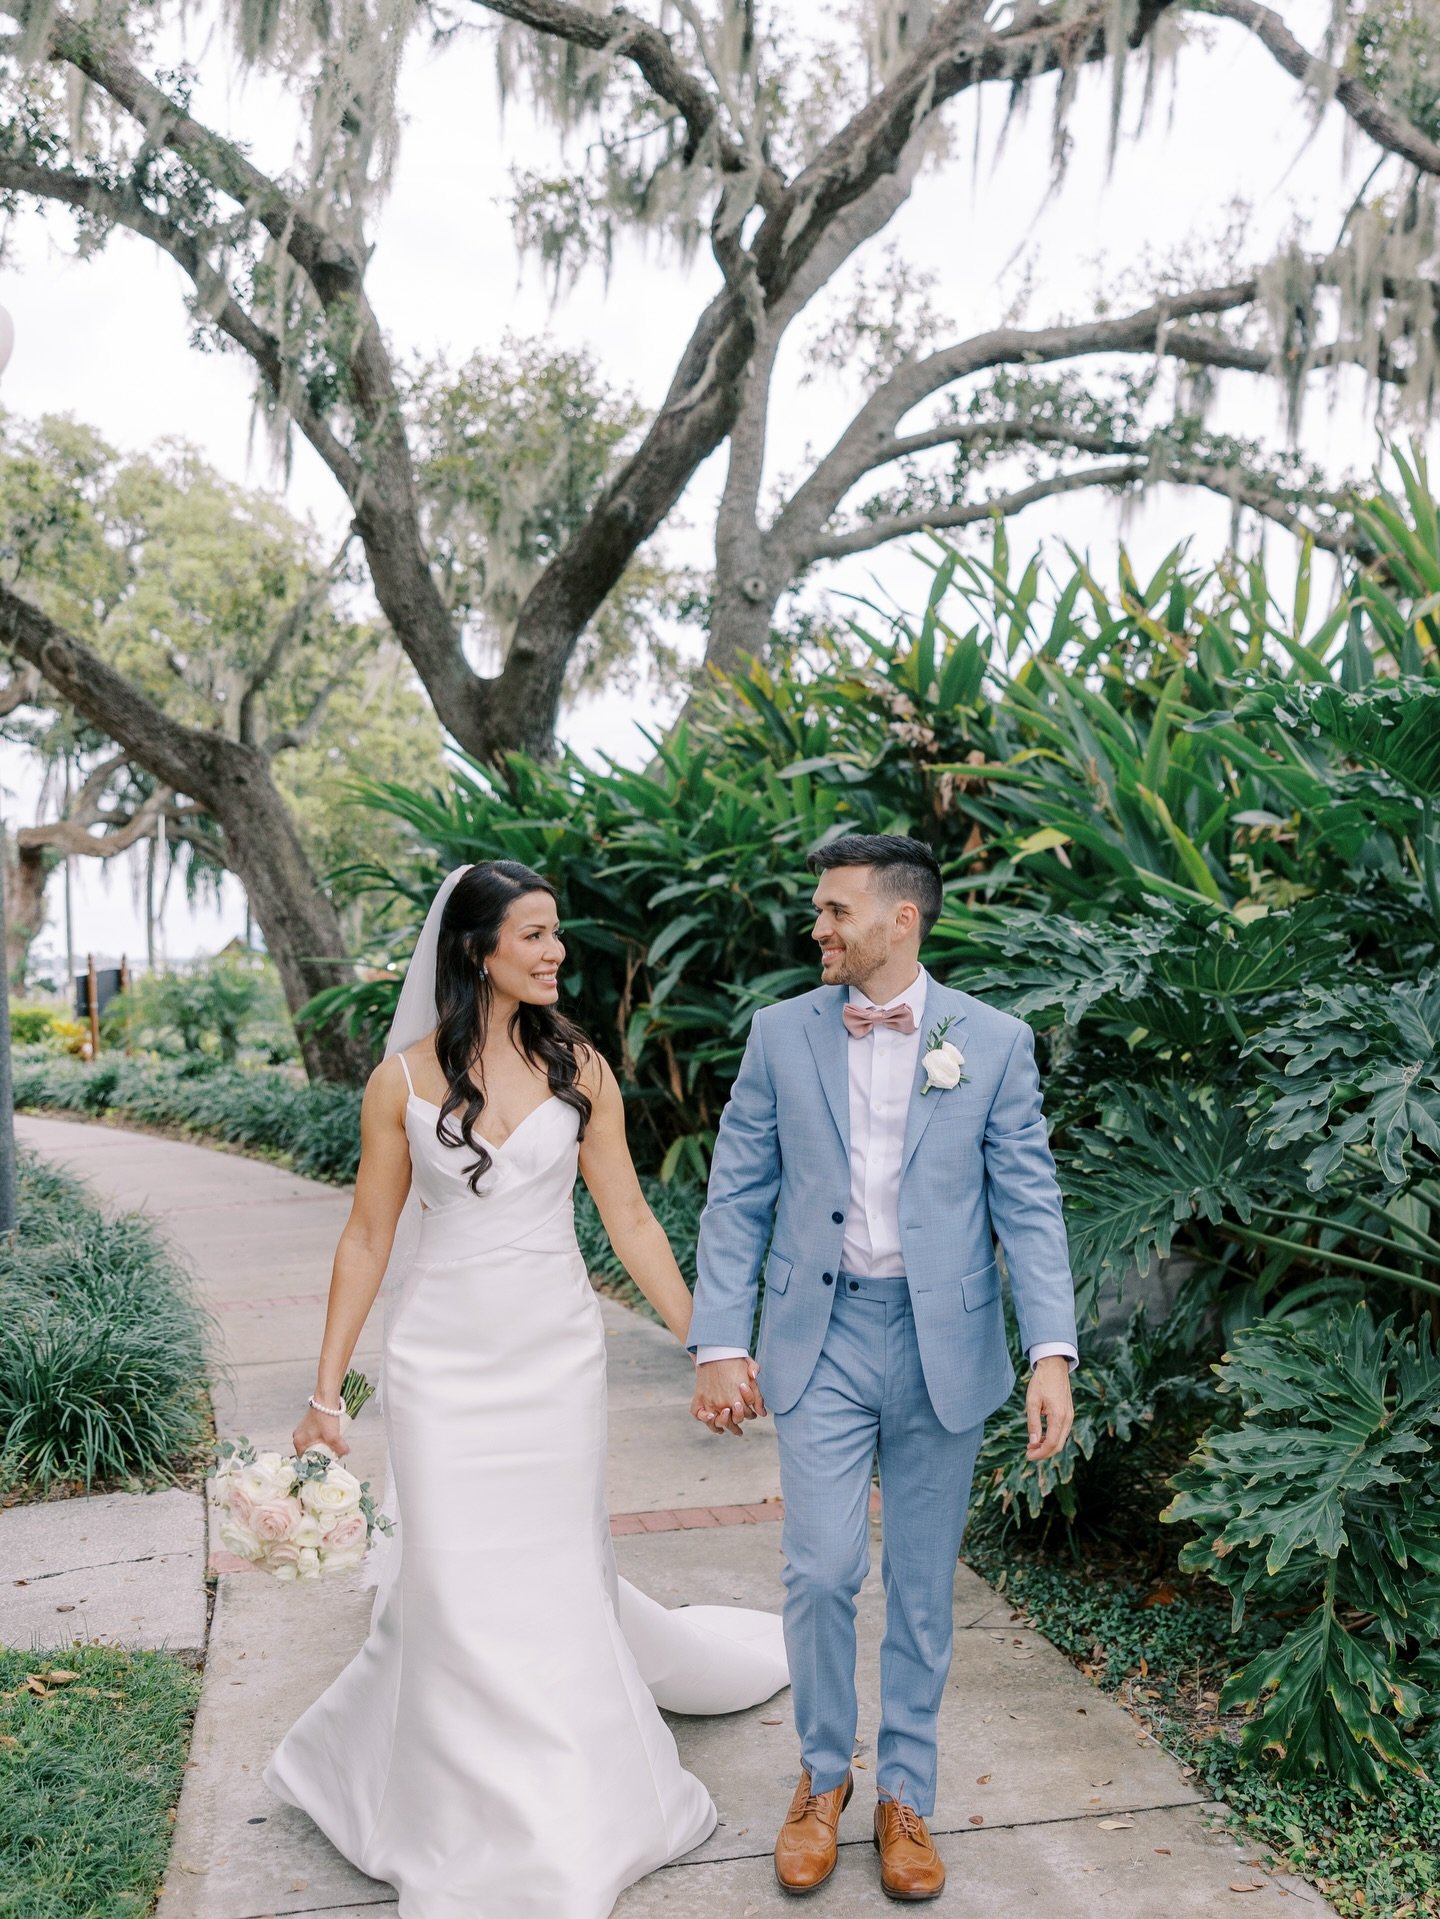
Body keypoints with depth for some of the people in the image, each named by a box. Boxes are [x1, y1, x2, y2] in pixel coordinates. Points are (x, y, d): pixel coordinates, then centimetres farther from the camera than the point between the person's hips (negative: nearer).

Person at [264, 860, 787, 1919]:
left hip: (558, 1354, 1)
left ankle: (568, 1815, 38)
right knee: (458, 1585, 3)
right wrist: (326, 1391, 0)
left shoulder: (579, 1068, -2)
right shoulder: (404, 1078, -6)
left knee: (559, 1571, 11)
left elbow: (629, 1218, 2)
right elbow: (369, 1237, 0)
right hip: (443, 1359, -1)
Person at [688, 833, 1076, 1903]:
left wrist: (1052, 1351, -13)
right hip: (821, 1340, 0)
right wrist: (719, 1344, -3)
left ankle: (907, 1793, 31)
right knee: (821, 1572, 0)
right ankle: (823, 1776, 26)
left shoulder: (995, 1042, -2)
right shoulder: (782, 1033, 1)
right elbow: (738, 1197, 2)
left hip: (944, 1343, 0)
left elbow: (1029, 1204, -3)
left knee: (924, 1585, 11)